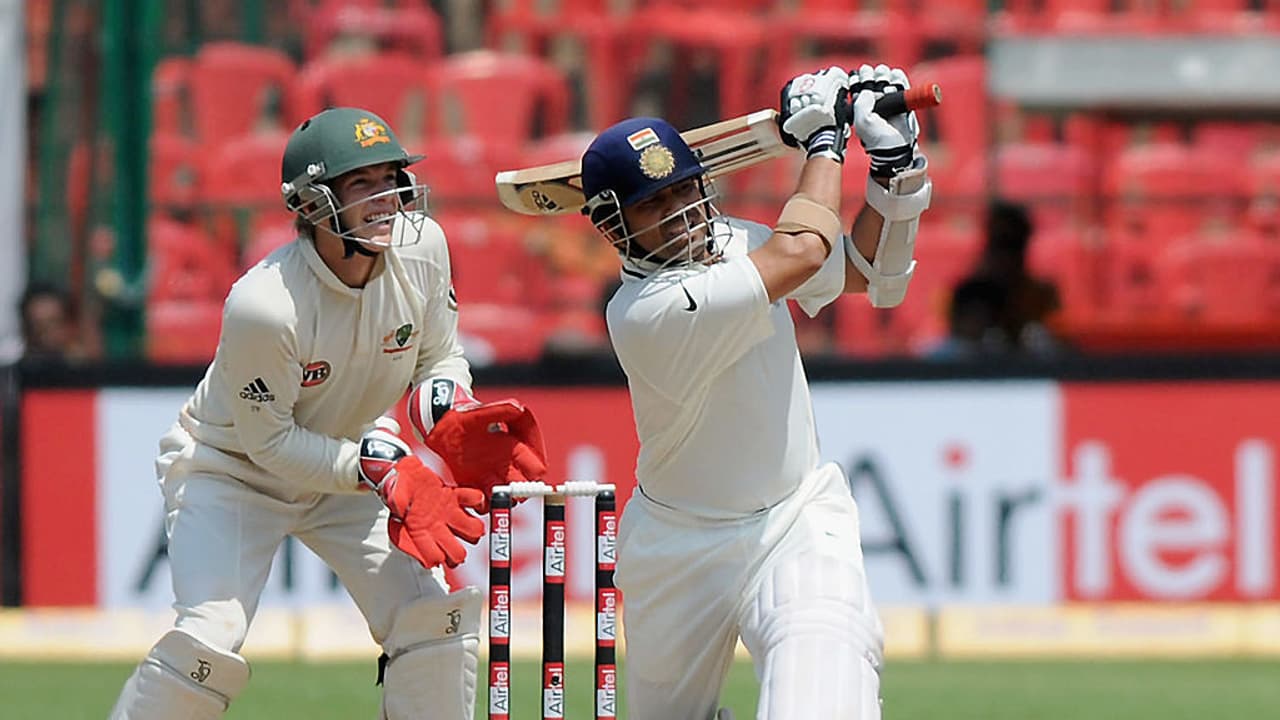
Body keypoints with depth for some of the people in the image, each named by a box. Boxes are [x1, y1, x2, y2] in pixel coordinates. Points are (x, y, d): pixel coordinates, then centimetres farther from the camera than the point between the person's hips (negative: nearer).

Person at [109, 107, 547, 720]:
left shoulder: (422, 248, -17)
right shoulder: (262, 306, -34)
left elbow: (438, 359, 0)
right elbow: (270, 441, -23)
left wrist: (455, 420, -22)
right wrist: (385, 473, -34)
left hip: (354, 453, 6)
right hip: (234, 467, -6)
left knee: (438, 608, -6)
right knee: (210, 640, -23)